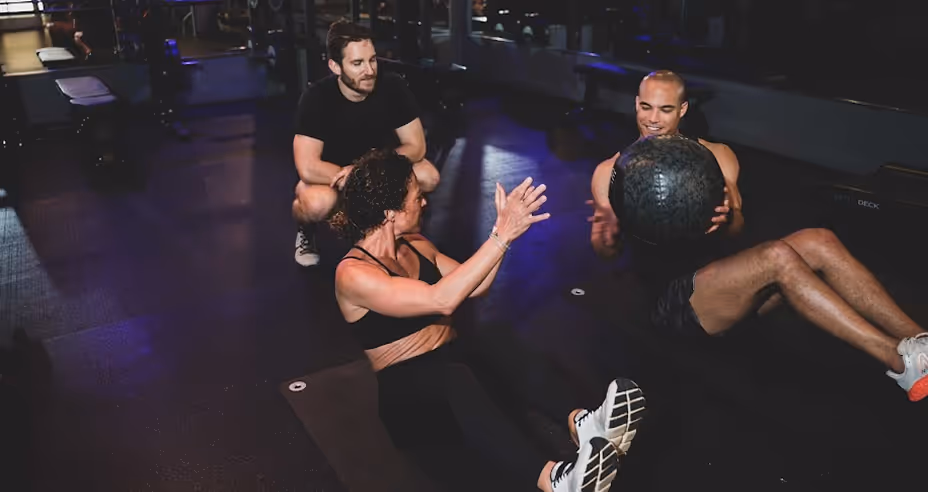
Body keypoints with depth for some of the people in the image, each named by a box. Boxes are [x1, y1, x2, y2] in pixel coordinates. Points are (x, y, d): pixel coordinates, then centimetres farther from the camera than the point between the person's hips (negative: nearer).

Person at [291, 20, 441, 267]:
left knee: (428, 177, -24)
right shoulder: (316, 98, -27)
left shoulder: (393, 87, -20)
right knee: (318, 203, -37)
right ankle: (306, 231, 2)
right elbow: (308, 168, -33)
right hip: (329, 176, -3)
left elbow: (416, 146, -17)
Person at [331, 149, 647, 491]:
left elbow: (474, 287, 11)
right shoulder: (353, 274, -18)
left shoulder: (415, 245, 8)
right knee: (455, 377, -41)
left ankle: (579, 421, -50)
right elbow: (441, 300, -30)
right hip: (406, 387, -7)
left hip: (451, 359, 7)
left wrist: (503, 229, -2)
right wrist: (502, 236, -30)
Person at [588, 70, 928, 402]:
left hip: (727, 275, 5)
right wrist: (606, 237, -26)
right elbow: (608, 250, -1)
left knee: (818, 242, -21)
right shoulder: (613, 171, 6)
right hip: (676, 297, -4)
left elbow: (737, 228, 3)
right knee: (778, 257, -29)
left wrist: (727, 217, -22)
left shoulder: (715, 156, 14)